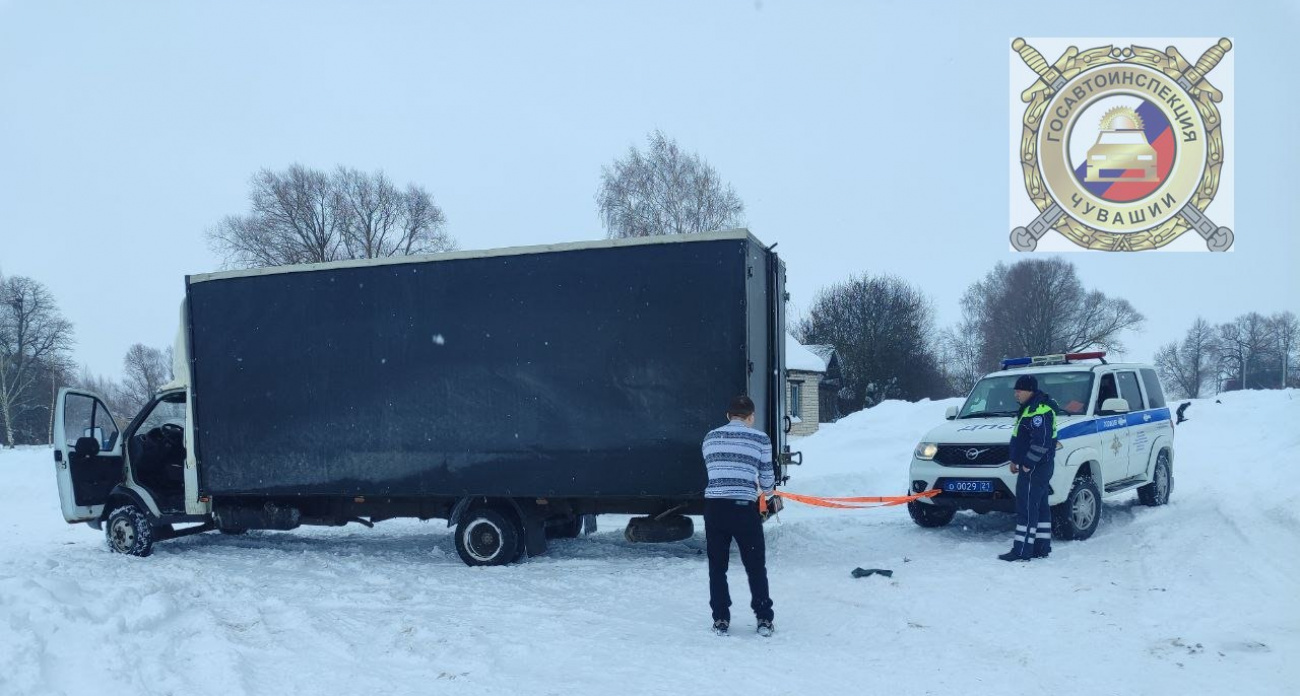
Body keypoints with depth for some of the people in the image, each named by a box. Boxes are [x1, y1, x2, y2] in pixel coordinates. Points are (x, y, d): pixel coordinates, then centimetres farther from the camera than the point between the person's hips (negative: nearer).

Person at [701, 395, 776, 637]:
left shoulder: (710, 438, 11)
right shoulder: (760, 438, 2)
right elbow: (767, 477, 7)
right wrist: (766, 490, 31)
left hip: (714, 506, 2)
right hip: (744, 508, -2)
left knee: (717, 566, 14)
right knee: (756, 566, 13)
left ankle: (720, 620, 17)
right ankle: (764, 619, 17)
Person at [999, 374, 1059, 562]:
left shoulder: (1039, 410, -18)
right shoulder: (1030, 408, 17)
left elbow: (1042, 442, -25)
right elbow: (1021, 438, 24)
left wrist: (1027, 464, -20)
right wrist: (1015, 460, 20)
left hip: (1034, 468, -11)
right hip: (1036, 467, 11)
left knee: (1026, 508, -9)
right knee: (1040, 507, 14)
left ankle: (1022, 551, -7)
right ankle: (1042, 547, 21)